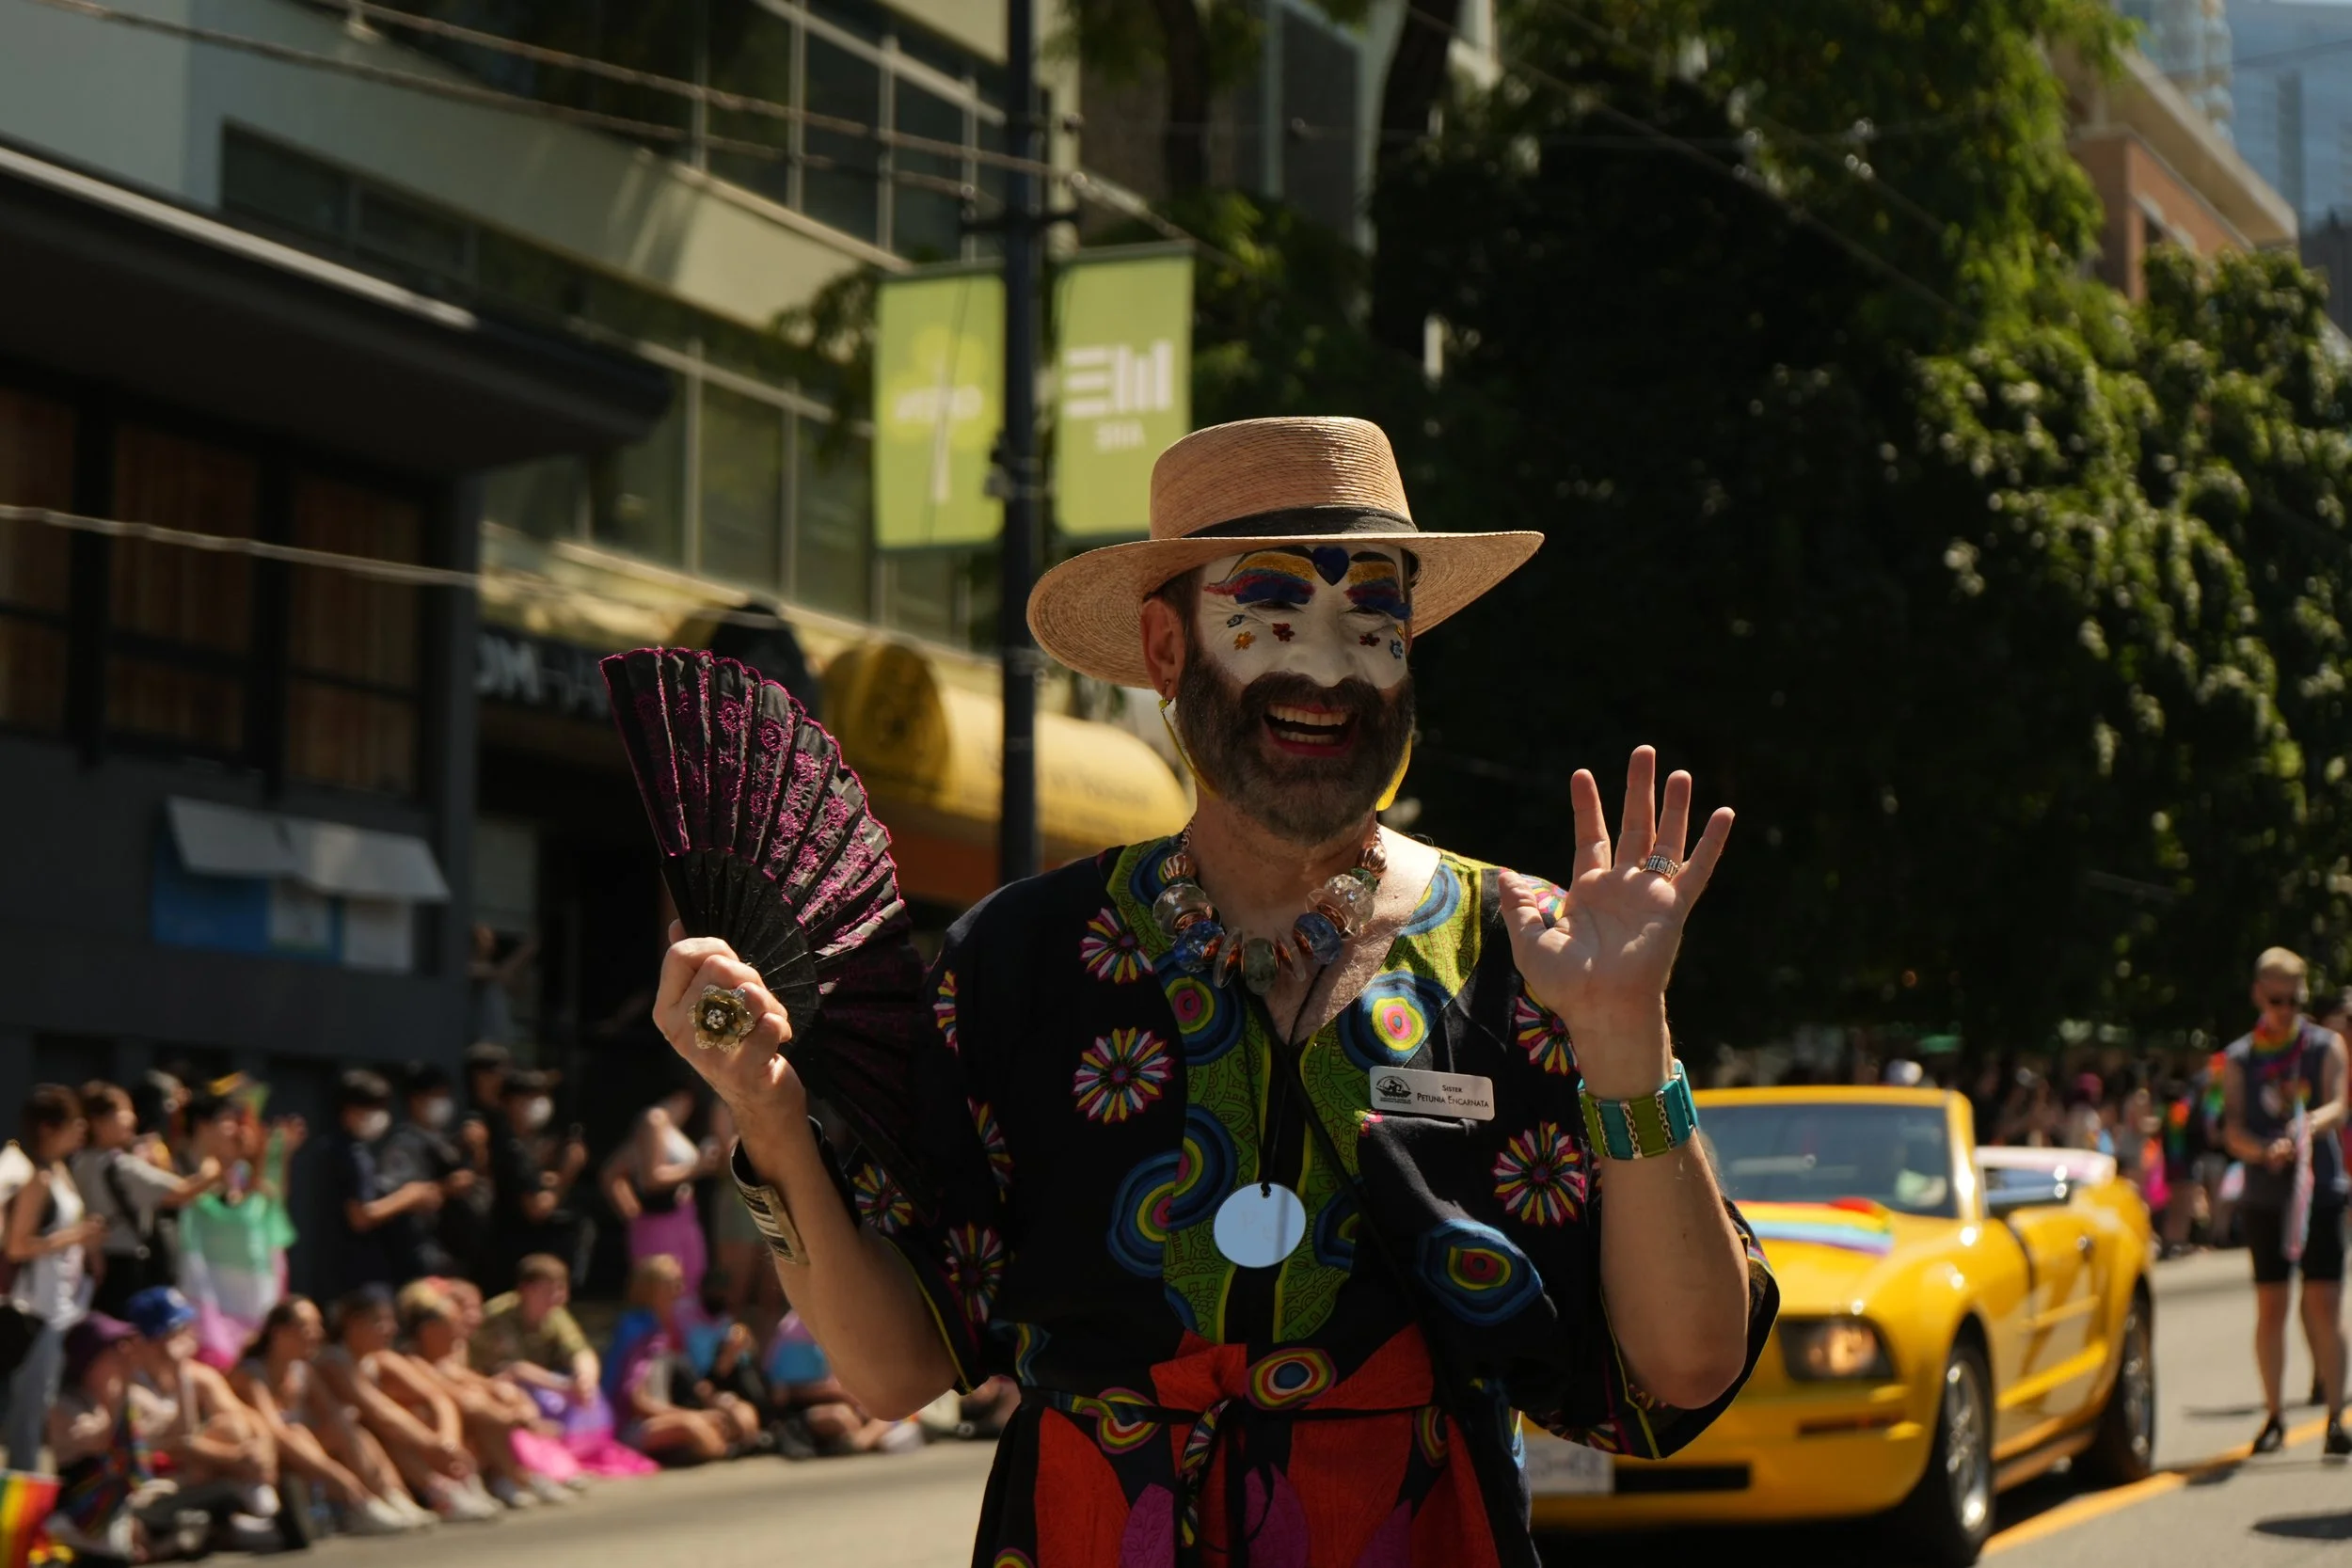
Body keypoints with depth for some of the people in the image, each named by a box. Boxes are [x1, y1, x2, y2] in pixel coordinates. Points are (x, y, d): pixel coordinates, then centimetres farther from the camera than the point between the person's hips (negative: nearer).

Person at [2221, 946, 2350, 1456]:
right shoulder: (2238, 1059, 8)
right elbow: (2233, 1126, -1)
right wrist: (2265, 1152, -22)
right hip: (2264, 1196, 1)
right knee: (2270, 1305, 3)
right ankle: (2273, 1417, 13)